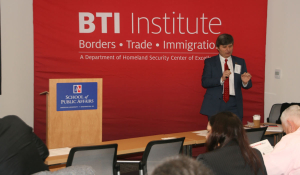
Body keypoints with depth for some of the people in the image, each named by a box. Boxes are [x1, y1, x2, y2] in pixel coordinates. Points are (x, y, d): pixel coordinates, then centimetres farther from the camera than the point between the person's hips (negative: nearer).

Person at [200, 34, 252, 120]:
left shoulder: (240, 62, 13)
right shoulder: (210, 62, 7)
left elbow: (248, 85, 9)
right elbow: (204, 82, -5)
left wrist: (245, 82, -15)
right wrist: (221, 79, -20)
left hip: (234, 105, 2)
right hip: (215, 105, -2)